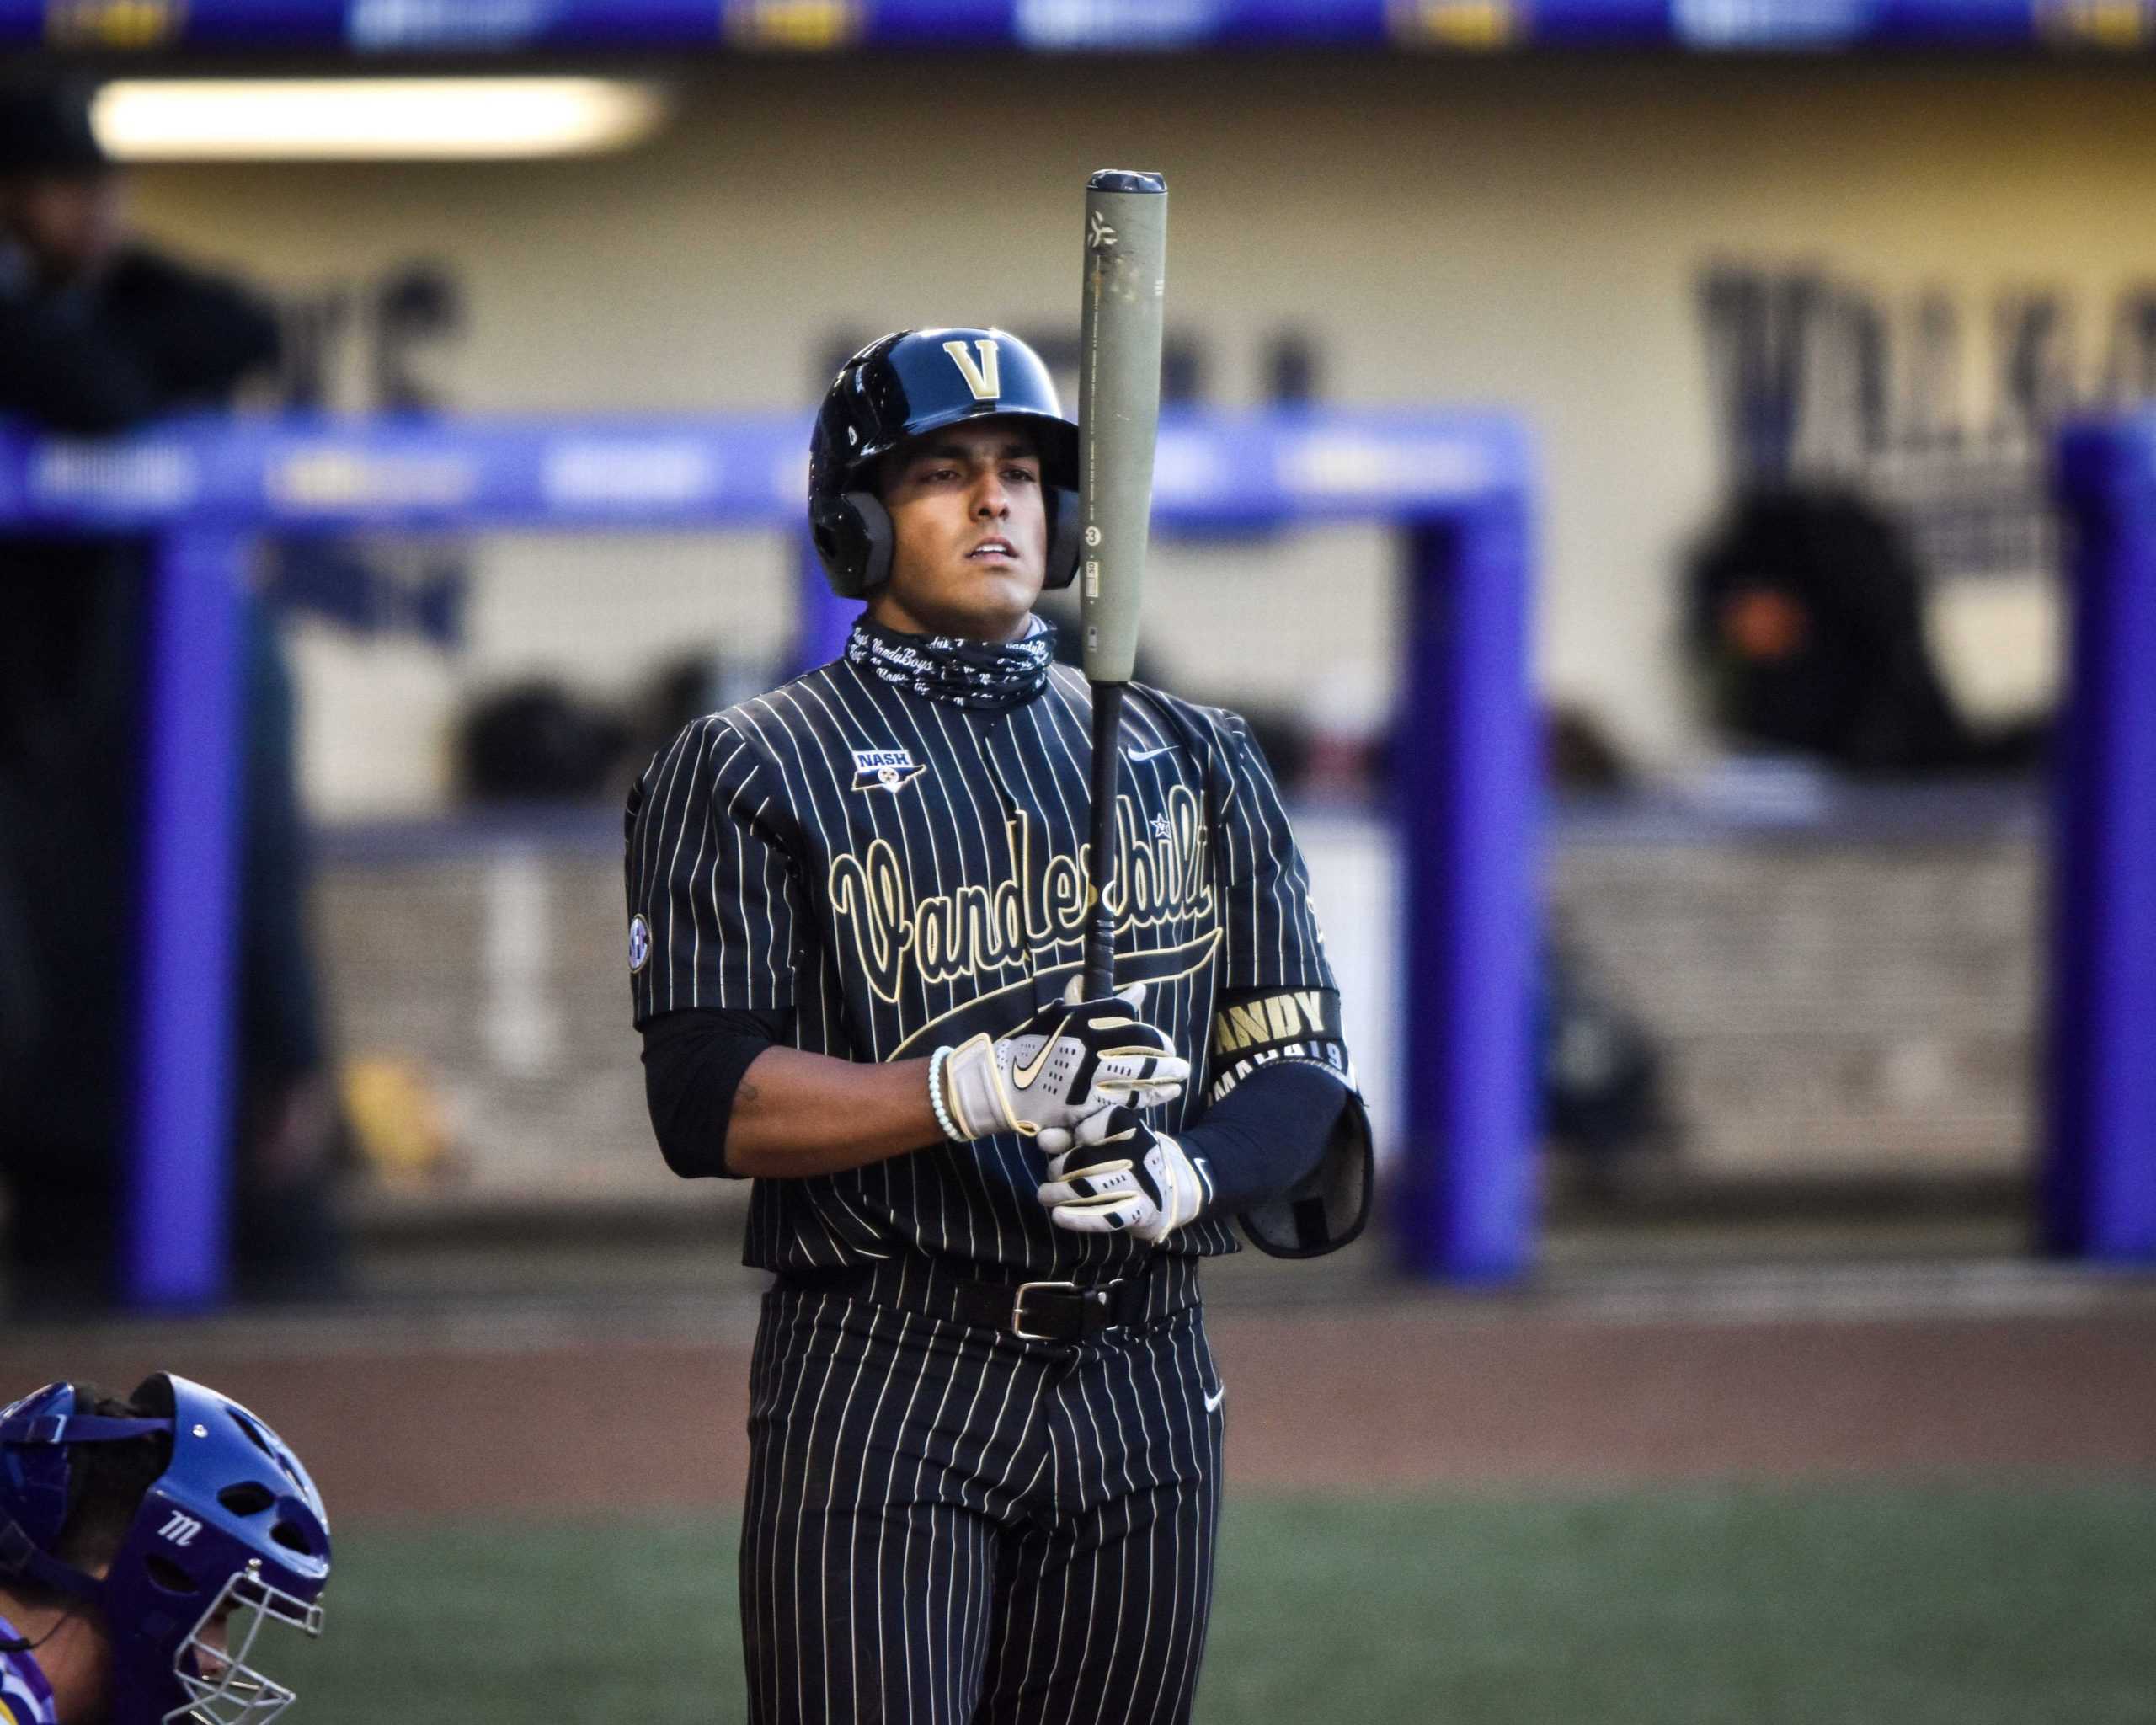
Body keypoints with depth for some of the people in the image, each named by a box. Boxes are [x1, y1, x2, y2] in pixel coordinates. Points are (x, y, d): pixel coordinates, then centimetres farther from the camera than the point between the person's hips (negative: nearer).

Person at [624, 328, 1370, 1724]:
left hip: (1147, 1384, 4)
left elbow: (1303, 1068, 11)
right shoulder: (751, 774, 2)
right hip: (883, 1388, -4)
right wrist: (976, 1087, -22)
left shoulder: (1191, 760, 15)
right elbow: (711, 1101, -9)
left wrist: (1189, 1173, -11)